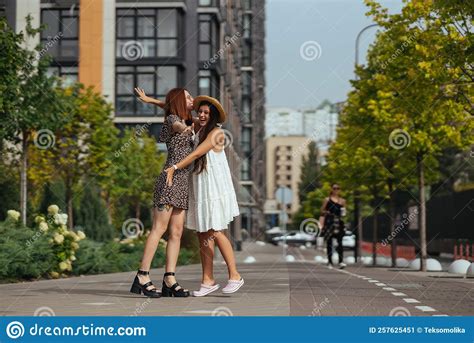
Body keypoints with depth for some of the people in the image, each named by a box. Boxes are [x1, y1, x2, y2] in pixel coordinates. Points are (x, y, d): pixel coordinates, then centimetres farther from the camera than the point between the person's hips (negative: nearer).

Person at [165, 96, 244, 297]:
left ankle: (234, 276, 0)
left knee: (215, 233, -9)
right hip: (200, 190, 7)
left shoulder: (216, 133, -9)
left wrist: (175, 168, -17)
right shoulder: (197, 130, 14)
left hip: (216, 189, -7)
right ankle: (208, 280, 7)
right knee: (203, 235, 4)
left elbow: (197, 153, -15)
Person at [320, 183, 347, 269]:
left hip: (339, 223, 1)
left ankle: (341, 261, -16)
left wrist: (344, 213, -2)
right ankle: (329, 261, 10)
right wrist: (326, 212, -11)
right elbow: (322, 210, 8)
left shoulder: (342, 201, 11)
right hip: (329, 222, -1)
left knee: (340, 241, -9)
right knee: (329, 242, 2)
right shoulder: (327, 200, 5)